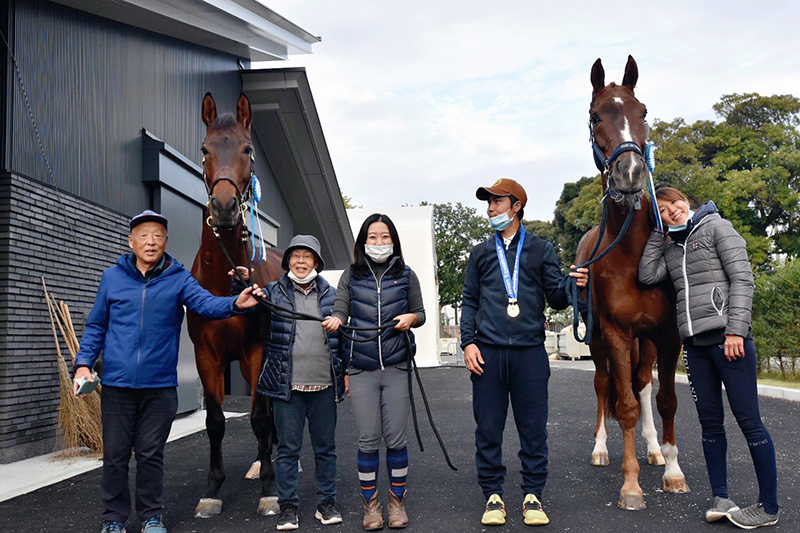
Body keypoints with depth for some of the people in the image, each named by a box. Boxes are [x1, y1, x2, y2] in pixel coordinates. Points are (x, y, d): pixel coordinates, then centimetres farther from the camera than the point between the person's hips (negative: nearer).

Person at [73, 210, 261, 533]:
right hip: (117, 383, 1)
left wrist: (235, 303, -35)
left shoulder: (178, 279, 1)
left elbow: (206, 303, -15)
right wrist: (84, 362, 0)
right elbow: (95, 326, 12)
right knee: (115, 454, 8)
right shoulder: (112, 277, 5)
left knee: (151, 454, 9)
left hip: (160, 385, -1)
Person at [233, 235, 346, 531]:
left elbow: (343, 335, 13)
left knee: (325, 447, 11)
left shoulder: (331, 294, 9)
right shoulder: (274, 292, 5)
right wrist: (241, 285, -22)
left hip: (324, 384, 2)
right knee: (287, 448, 5)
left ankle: (327, 502, 25)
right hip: (287, 385, -2)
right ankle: (288, 506, 17)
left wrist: (346, 371, 10)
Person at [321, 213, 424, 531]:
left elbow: (420, 313, 13)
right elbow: (340, 311, 0)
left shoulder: (406, 275, 8)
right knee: (368, 441, 2)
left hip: (396, 368, 0)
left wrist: (410, 318, -10)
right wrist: (335, 321, -22)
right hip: (361, 370, 0)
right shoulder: (351, 276, 7)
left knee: (395, 438, 2)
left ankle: (397, 501, 19)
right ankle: (370, 504, 17)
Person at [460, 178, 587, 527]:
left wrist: (571, 285, -15)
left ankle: (532, 495, 16)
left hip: (530, 352, -1)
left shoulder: (541, 250, 10)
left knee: (533, 427, 4)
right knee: (488, 428, 4)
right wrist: (468, 342, 2)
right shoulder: (481, 253, 15)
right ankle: (493, 494, 16)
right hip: (487, 352, 1)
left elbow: (556, 298, 7)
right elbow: (469, 301, 13)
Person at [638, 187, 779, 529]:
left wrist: (736, 330, -15)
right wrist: (657, 234, 7)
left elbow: (742, 279, -7)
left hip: (727, 338, -6)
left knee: (748, 420, -2)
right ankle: (720, 498, 18)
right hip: (694, 342, 6)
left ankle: (769, 507, 8)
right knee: (710, 421, 9)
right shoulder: (670, 247, 17)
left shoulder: (717, 227, 1)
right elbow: (647, 275, 1)